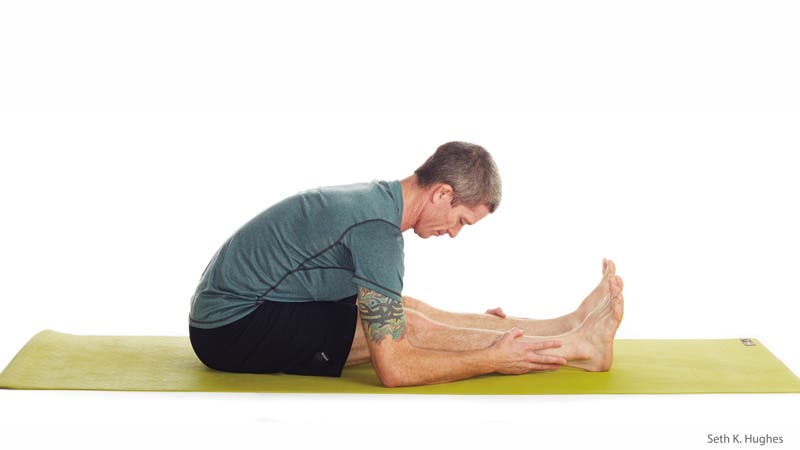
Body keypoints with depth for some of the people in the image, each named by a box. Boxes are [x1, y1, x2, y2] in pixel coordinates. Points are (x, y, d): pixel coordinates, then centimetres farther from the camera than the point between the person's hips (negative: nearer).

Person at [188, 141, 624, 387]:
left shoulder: (375, 198, 5)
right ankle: (575, 348, -11)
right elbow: (395, 369, -25)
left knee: (404, 313, -2)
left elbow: (387, 318, 19)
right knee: (410, 323, -17)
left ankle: (568, 324, -1)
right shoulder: (378, 227, -25)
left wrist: (469, 328, 17)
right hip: (229, 328, -9)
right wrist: (492, 359, -17)